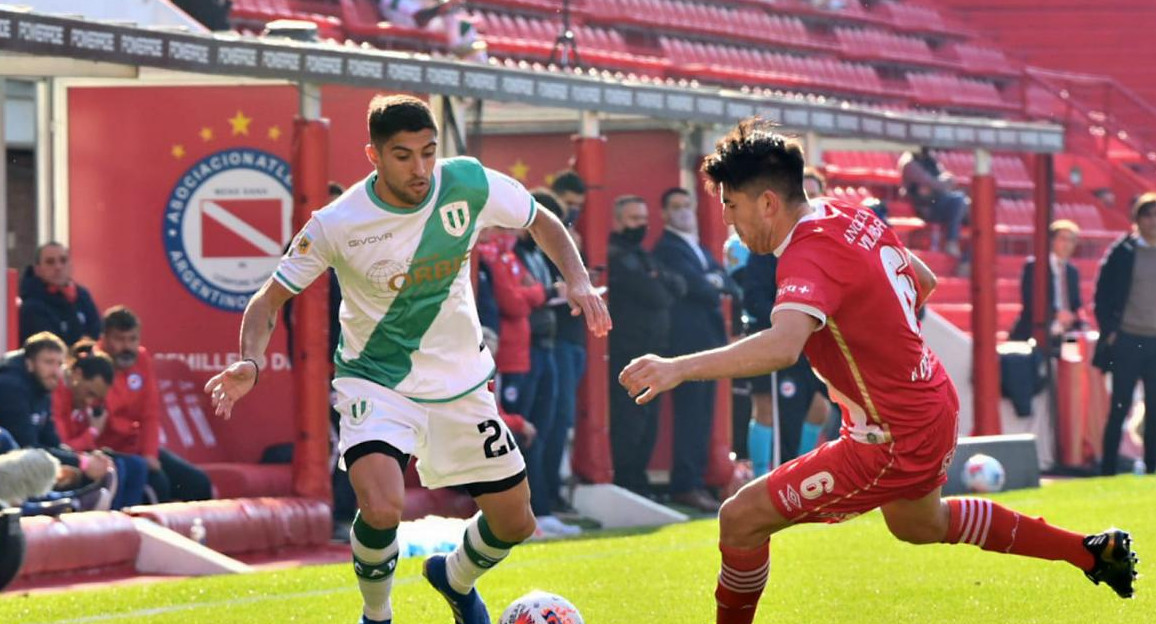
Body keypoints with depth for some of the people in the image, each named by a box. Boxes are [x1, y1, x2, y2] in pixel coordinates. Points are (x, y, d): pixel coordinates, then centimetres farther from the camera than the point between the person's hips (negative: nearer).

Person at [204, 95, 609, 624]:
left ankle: (455, 578, 45)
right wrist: (250, 363, -28)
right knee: (381, 510, -29)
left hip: (461, 382, 4)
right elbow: (270, 299, -10)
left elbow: (542, 223, 6)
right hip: (377, 383, -4)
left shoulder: (470, 185, -13)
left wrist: (577, 279, -12)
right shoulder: (338, 225, -20)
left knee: (515, 525, 8)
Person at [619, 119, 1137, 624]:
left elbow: (782, 346, -46)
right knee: (919, 525, 39)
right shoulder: (852, 218, 1)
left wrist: (680, 368, -53)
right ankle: (1095, 551, 49)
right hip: (934, 407, 10)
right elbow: (924, 281, 18)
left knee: (741, 519, -10)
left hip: (896, 443, -10)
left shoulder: (810, 256, -27)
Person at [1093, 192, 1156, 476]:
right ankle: (1108, 470, 4)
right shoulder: (1122, 252, -1)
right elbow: (1102, 294, 0)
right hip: (1127, 341, -3)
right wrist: (1109, 331, -7)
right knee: (1120, 408, 0)